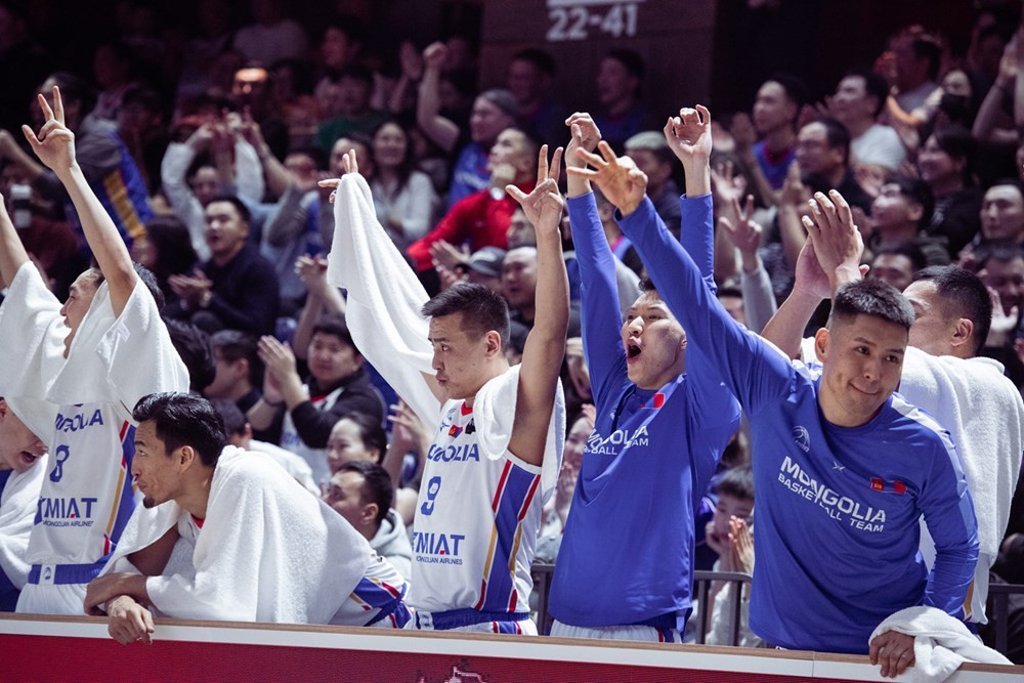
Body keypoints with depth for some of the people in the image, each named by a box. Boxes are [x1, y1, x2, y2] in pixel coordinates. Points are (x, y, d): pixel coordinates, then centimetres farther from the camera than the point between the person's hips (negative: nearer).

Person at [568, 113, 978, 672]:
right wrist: (636, 213, -15)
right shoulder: (777, 394, -10)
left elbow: (959, 548, -2)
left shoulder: (924, 448, -14)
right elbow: (696, 305, -9)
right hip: (782, 648, 2)